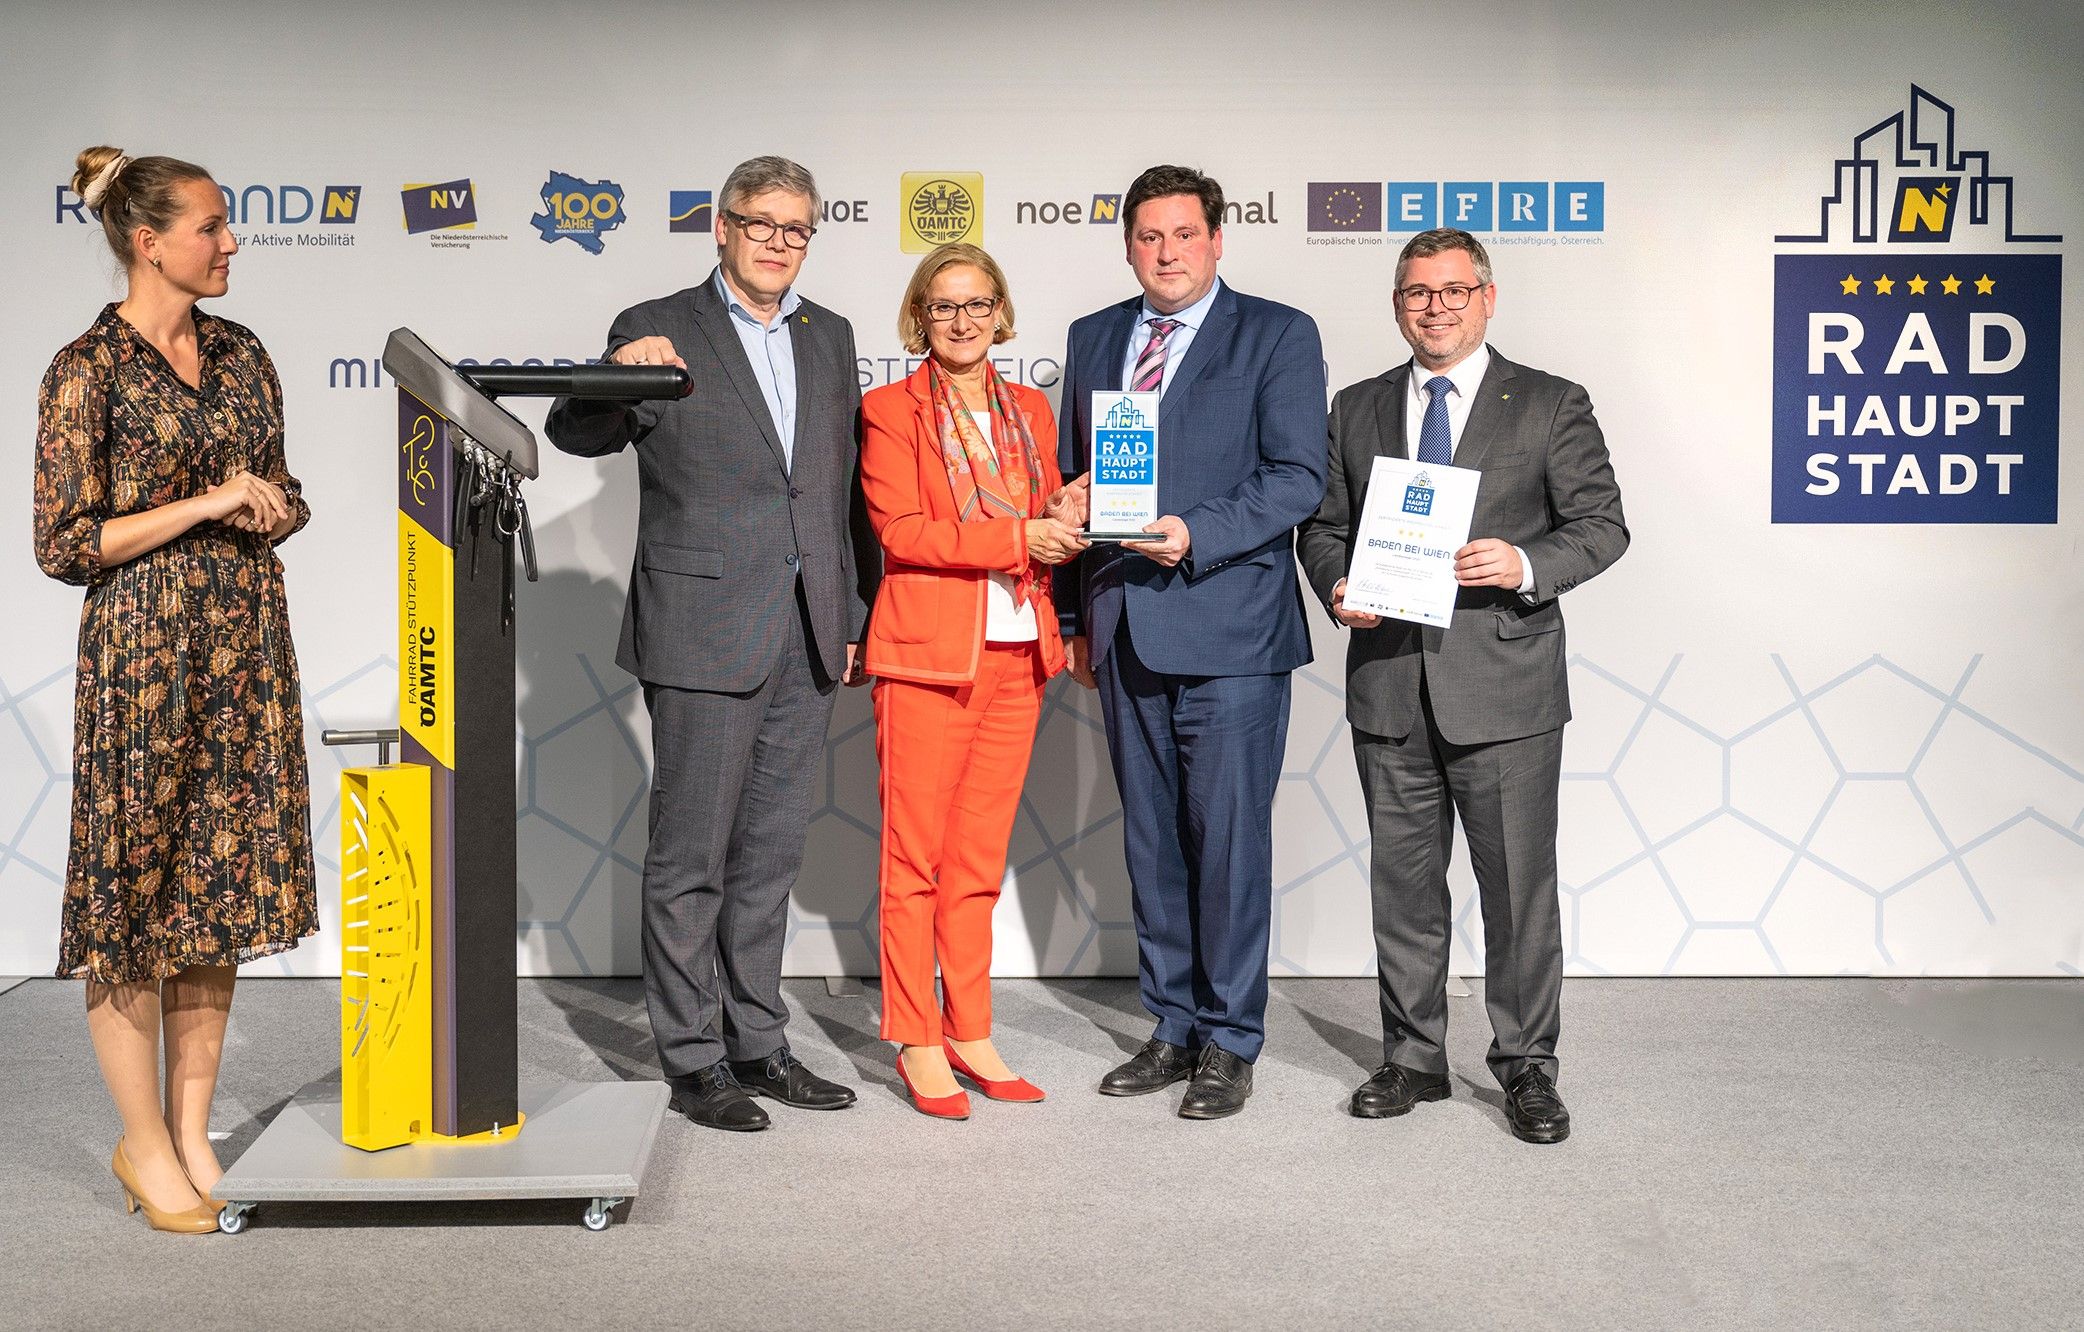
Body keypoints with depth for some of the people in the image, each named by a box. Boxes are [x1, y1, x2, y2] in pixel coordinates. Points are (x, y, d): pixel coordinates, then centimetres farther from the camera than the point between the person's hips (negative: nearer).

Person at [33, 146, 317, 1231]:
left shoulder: (241, 354, 10)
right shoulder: (87, 370, -8)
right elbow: (65, 544, -10)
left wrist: (267, 508, -3)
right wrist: (204, 504, -15)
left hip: (247, 643, 6)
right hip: (145, 649, -6)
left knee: (219, 893, 9)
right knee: (136, 894, 3)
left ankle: (193, 1132, 21)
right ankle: (145, 1146, 17)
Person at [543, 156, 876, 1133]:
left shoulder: (830, 337, 14)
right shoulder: (660, 331, -2)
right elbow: (576, 436, -12)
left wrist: (853, 613, 12)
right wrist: (617, 373, -33)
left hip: (807, 639, 5)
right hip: (704, 633, -5)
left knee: (770, 854, 13)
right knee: (690, 858, 2)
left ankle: (758, 1044, 23)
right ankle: (693, 1059, 13)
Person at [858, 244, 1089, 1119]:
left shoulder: (1029, 410, 15)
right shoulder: (890, 410, 0)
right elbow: (900, 530, -11)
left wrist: (1066, 526, -5)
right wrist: (1015, 537, -17)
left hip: (1016, 655, 5)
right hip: (928, 653, -5)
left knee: (980, 860, 10)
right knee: (915, 857, 0)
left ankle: (970, 1036, 19)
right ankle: (917, 1044, 9)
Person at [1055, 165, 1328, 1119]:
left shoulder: (1278, 335, 1)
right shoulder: (1092, 340, 15)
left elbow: (1298, 477, -7)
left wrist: (1195, 535, -20)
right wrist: (1074, 615, 14)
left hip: (1230, 629, -5)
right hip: (1125, 633, 5)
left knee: (1229, 836, -1)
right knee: (1151, 838, 11)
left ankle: (1230, 1042, 11)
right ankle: (1174, 1028, 23)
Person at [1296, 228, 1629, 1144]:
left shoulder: (1551, 406, 3)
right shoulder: (1356, 410, 13)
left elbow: (1602, 526, 0)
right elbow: (1325, 525, 16)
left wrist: (1526, 565, -19)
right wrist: (1339, 587, -5)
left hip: (1504, 689, -3)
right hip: (1389, 685, 3)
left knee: (1519, 886, 2)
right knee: (1404, 884, 11)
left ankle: (1526, 1067, 17)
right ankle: (1412, 1058, 24)